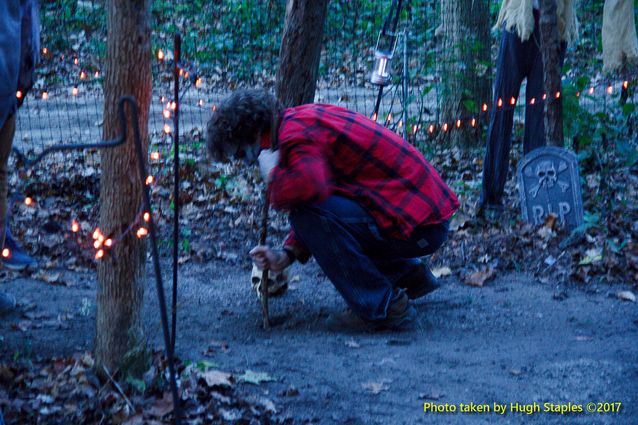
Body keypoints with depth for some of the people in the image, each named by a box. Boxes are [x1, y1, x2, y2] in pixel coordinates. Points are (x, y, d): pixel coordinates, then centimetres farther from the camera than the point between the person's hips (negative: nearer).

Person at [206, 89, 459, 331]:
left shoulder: (295, 132, -15)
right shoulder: (303, 118, 17)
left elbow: (308, 189, -35)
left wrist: (272, 173, -13)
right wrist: (287, 254, 8)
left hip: (419, 225, -10)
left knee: (308, 214, -21)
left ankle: (383, 307, -11)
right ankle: (409, 275, 25)